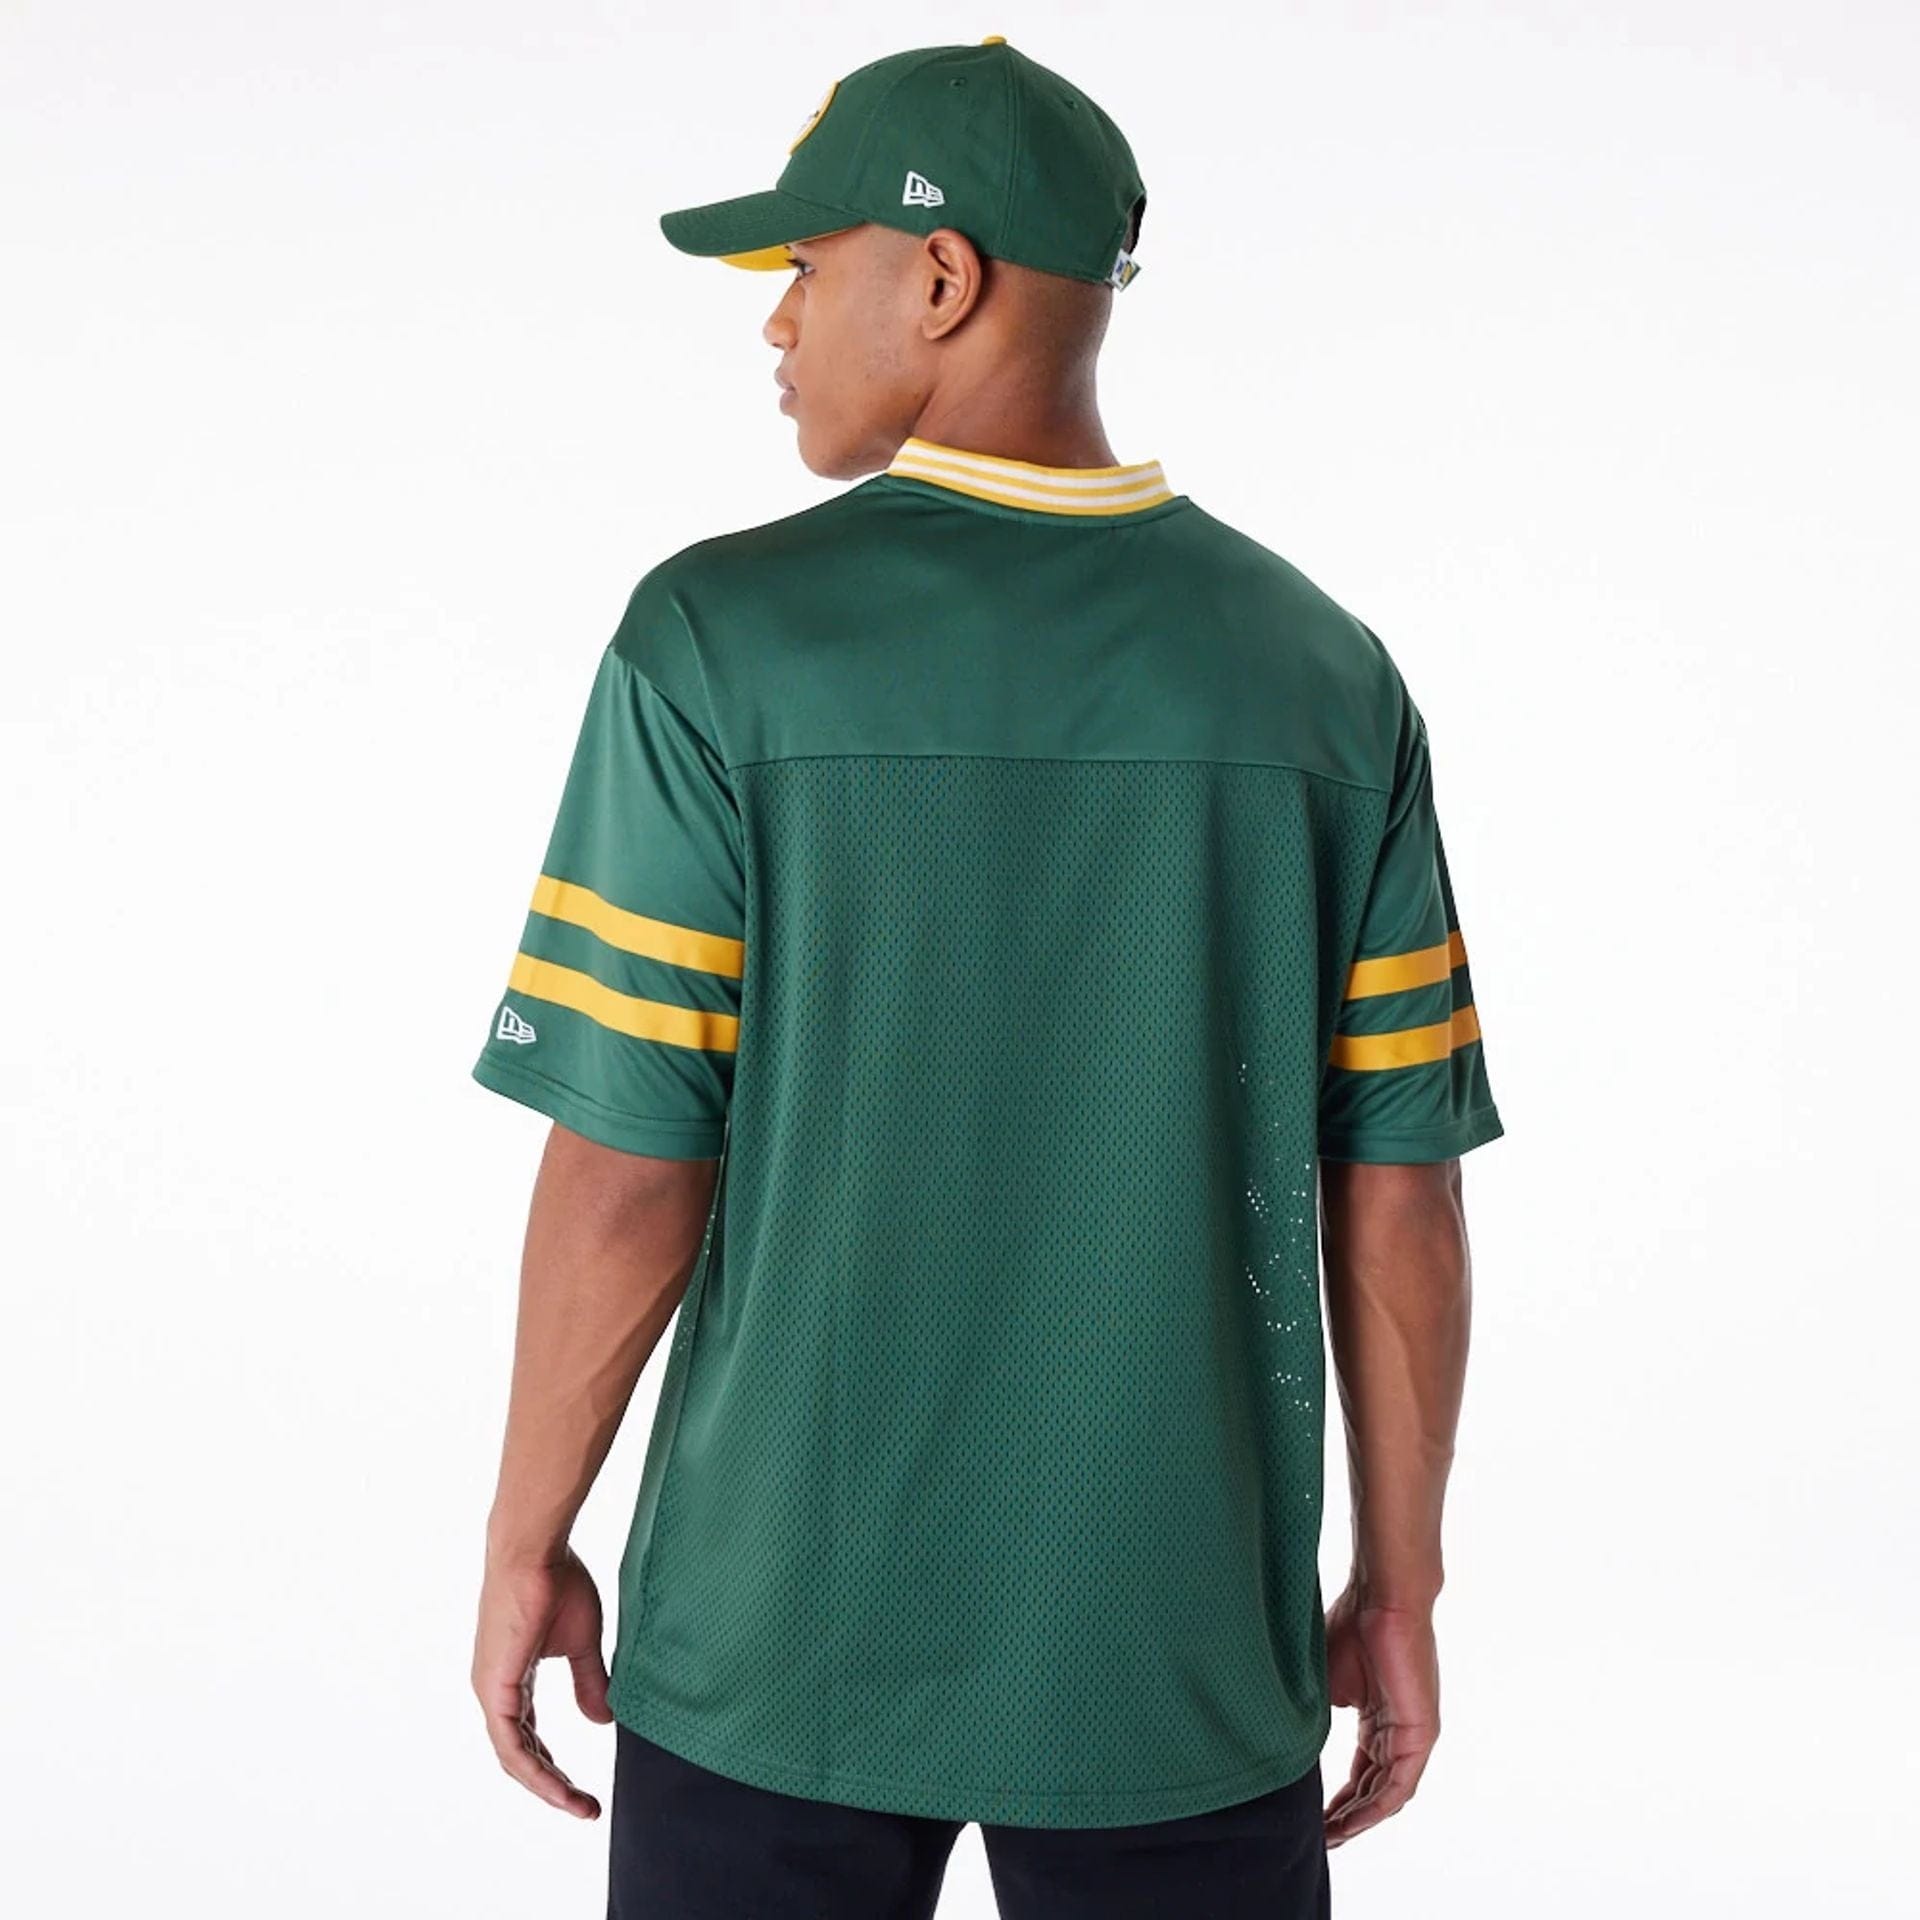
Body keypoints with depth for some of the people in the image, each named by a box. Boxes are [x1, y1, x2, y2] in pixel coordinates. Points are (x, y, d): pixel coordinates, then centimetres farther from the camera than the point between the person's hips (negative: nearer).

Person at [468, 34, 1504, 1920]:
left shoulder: (722, 640, -11)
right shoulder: (1320, 669, -2)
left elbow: (629, 1163, -11)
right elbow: (1396, 1191, -1)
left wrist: (527, 1545, 2)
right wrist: (1399, 1585, 10)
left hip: (783, 1626, -1)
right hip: (1184, 1643, 2)